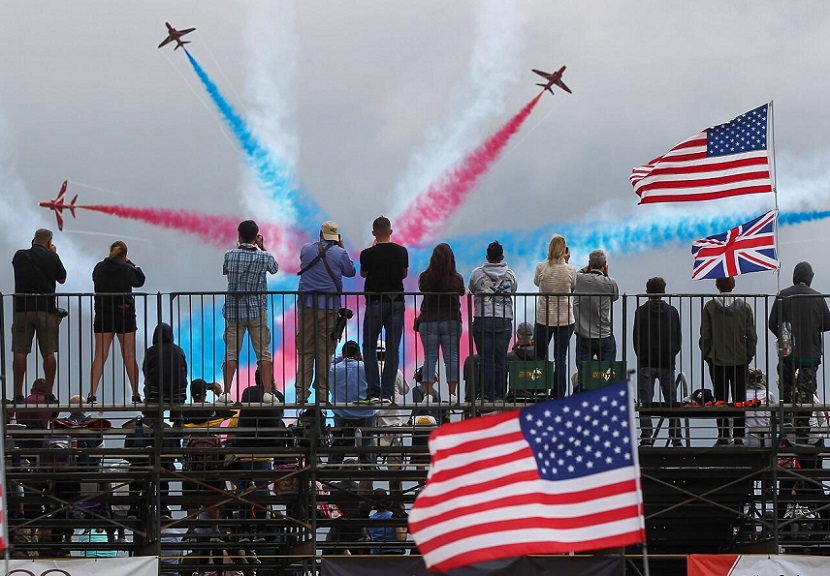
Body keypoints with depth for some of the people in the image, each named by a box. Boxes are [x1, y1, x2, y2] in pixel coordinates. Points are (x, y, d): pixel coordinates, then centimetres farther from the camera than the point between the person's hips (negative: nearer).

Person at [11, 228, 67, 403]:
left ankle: (18, 394, -3)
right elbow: (62, 279, 11)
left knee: (20, 352, 1)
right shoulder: (51, 257, -2)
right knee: (48, 353, 4)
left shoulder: (19, 256, 4)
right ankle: (49, 394, 3)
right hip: (46, 310, -1)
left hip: (22, 309, 1)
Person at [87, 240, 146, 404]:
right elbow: (140, 280, 6)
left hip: (102, 316, 2)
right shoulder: (126, 269, -9)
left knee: (100, 356, 1)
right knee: (129, 356, 5)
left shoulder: (99, 268, 0)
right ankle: (135, 394, 8)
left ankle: (92, 393, -9)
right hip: (125, 316, -2)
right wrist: (129, 262, 13)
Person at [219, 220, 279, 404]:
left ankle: (226, 392, -6)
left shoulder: (230, 255, -3)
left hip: (233, 311, 1)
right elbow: (274, 268, 16)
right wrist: (262, 247, 21)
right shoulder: (264, 257, -6)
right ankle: (268, 392, -2)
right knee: (264, 353, 3)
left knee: (231, 353, 1)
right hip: (257, 311, -1)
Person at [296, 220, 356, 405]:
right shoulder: (340, 253, -3)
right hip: (329, 306, -1)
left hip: (306, 305, 1)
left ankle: (301, 391, -4)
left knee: (305, 350, 4)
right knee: (325, 350, 3)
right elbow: (351, 272, 12)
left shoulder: (306, 249, 5)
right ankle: (322, 393, 2)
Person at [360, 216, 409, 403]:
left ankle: (374, 390, -5)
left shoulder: (368, 254, -10)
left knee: (369, 347, 8)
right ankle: (387, 393, 2)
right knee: (392, 349, 5)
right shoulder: (401, 252, 0)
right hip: (396, 302, 3)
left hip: (375, 303, -3)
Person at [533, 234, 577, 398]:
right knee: (561, 358, 4)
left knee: (539, 356, 14)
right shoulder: (570, 270, -9)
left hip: (543, 318, 0)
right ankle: (559, 395, 2)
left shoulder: (541, 267, -9)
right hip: (565, 319, 0)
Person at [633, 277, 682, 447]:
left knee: (645, 401, -2)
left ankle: (646, 438, -8)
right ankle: (676, 438, 8)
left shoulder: (641, 312, -4)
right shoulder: (672, 311, 3)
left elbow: (636, 339, -1)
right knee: (671, 401, 9)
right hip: (667, 363, 2)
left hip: (646, 363, -2)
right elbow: (678, 339, 6)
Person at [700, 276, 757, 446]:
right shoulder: (744, 307, -2)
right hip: (740, 360, 1)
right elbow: (751, 335, 1)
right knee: (739, 398, 7)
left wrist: (707, 355, 6)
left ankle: (723, 436, 2)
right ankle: (738, 436, 5)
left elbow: (705, 335, -4)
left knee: (720, 399, 4)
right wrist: (748, 355, 11)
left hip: (717, 360, -1)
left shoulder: (709, 307, -7)